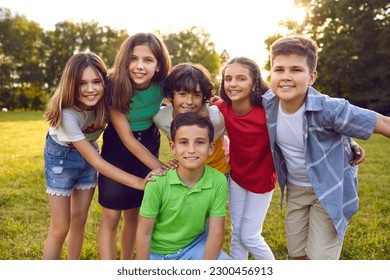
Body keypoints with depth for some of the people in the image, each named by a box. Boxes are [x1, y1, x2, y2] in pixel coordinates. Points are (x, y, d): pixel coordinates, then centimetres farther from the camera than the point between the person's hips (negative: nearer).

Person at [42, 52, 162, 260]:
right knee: (60, 227, -3)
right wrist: (139, 182, -36)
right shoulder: (66, 113, -35)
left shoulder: (105, 99, -23)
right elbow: (96, 161, -32)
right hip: (61, 157, -4)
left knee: (79, 219, 11)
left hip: (88, 151, 4)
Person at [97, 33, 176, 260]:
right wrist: (159, 166, -23)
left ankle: (127, 263, 33)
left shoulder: (162, 84, -20)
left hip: (148, 148, 3)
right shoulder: (115, 85, -26)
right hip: (118, 150, -2)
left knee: (133, 214, 14)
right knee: (111, 217, 0)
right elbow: (127, 138, -23)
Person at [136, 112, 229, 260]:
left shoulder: (218, 181, -21)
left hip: (195, 245, 1)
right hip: (157, 252, -1)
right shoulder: (158, 181, -24)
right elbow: (144, 232, -14)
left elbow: (216, 232, -14)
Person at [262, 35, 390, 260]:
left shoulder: (329, 109, -31)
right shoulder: (267, 103, -17)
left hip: (331, 190, -4)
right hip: (295, 189, 4)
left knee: (320, 257, 1)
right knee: (298, 253, 17)